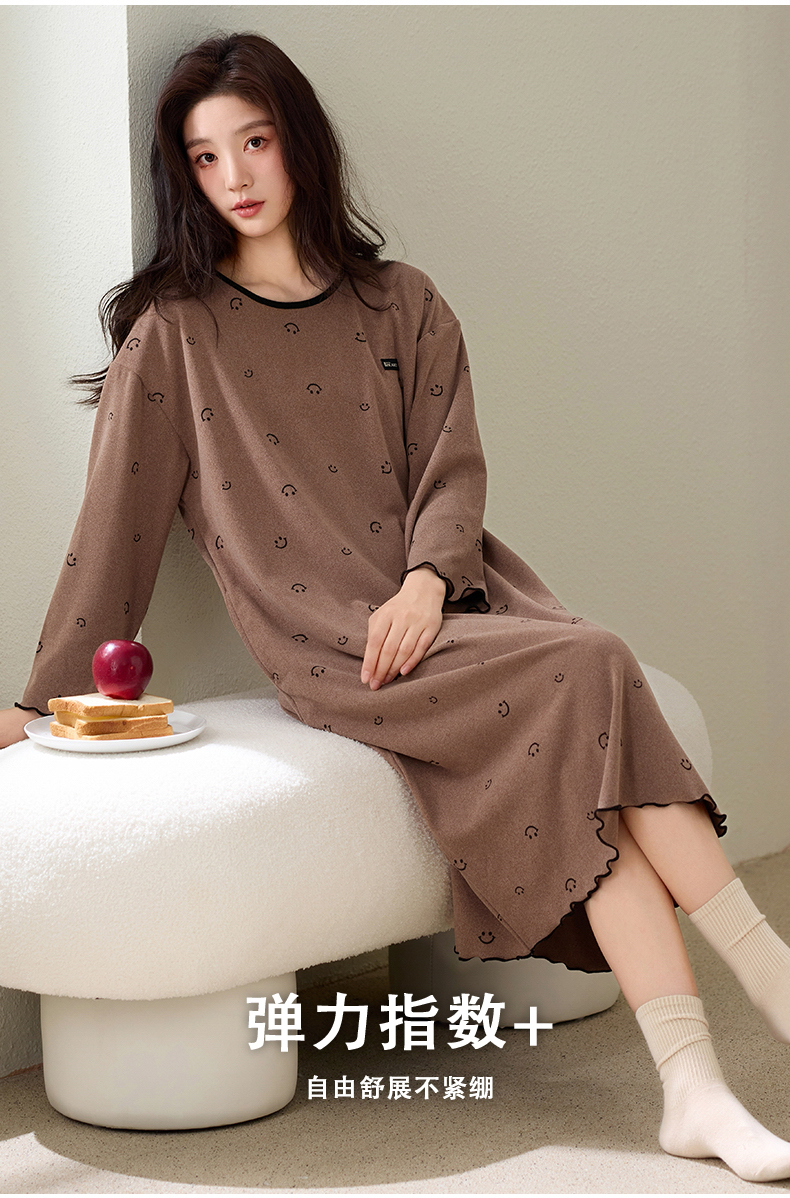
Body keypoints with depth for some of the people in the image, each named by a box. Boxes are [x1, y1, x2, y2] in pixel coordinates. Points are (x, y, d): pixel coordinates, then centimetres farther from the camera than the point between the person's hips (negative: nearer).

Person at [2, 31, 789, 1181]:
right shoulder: (173, 330, 6)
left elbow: (454, 472, 7)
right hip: (325, 639, -4)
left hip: (440, 600, 4)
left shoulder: (404, 306, 16)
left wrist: (426, 581, -14)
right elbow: (116, 527, 6)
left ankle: (697, 1091, -28)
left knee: (583, 762, -26)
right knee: (588, 671, -26)